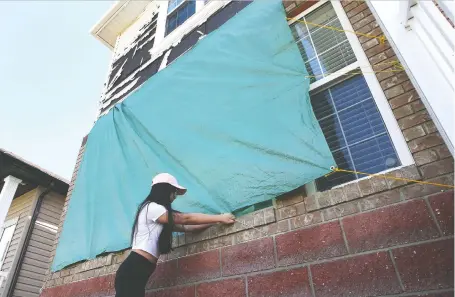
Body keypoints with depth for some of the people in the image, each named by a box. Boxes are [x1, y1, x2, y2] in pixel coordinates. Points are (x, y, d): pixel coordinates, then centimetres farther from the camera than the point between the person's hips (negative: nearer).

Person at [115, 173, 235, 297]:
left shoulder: (154, 211, 23)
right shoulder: (152, 207, -7)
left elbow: (184, 227, 19)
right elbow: (186, 219, -6)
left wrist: (214, 222, 19)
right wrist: (220, 218, 0)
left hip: (138, 272, 10)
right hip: (133, 271, -10)